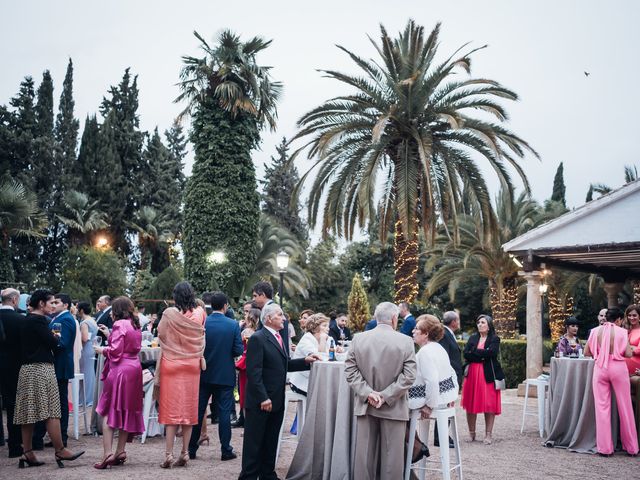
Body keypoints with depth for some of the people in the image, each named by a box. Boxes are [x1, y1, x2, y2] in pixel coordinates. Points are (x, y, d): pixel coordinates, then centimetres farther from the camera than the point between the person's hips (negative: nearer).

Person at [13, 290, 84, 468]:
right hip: (41, 369, -9)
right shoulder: (39, 320, -13)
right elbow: (53, 343, -14)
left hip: (27, 369, 9)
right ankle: (60, 451, 1)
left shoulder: (26, 320, 14)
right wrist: (56, 337, 8)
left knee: (29, 412, 9)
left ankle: (27, 453, 13)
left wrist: (51, 337, 11)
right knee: (51, 411, -4)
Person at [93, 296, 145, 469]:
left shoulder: (119, 325, -11)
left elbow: (116, 351, -16)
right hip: (134, 370, 8)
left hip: (120, 370, -8)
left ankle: (107, 453, -10)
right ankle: (120, 451, 15)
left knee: (108, 411, -3)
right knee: (127, 411, 11)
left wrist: (102, 350, 1)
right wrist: (109, 335, 17)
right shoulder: (135, 326, 15)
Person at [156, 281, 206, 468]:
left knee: (172, 408, 3)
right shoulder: (200, 313, -5)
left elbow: (161, 334, 0)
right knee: (189, 408, 9)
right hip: (193, 365, 3)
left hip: (172, 364, -2)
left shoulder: (169, 314, -14)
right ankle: (185, 453, 13)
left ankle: (169, 454, 1)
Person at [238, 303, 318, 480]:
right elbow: (253, 371, -20)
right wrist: (263, 398, -23)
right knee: (254, 442, 2)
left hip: (277, 400, 9)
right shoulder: (257, 338, -15)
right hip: (260, 402, -9)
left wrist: (304, 361, 4)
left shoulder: (278, 338, 13)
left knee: (271, 441, 17)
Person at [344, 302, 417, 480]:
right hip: (394, 408, -2)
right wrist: (386, 396, -12)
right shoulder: (406, 341, -8)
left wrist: (368, 393, -8)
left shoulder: (358, 338, -1)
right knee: (391, 454, 8)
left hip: (365, 405, 2)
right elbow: (409, 375, -13)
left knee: (364, 451, 11)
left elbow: (350, 370, -4)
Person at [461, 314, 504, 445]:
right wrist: (482, 355, -12)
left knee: (489, 404, -3)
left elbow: (491, 352, -16)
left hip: (488, 375, -3)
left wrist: (474, 352, -5)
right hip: (472, 374, 3)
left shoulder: (494, 339, 3)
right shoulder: (472, 338, 12)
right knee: (471, 404, 3)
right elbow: (466, 354, -2)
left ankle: (488, 434, 5)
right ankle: (471, 433, 14)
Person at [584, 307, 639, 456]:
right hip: (618, 368, -1)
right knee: (625, 407, 8)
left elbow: (586, 352, 5)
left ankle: (605, 448, 6)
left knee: (602, 407, 5)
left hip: (600, 369, 1)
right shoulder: (621, 332, -1)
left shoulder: (596, 331, 4)